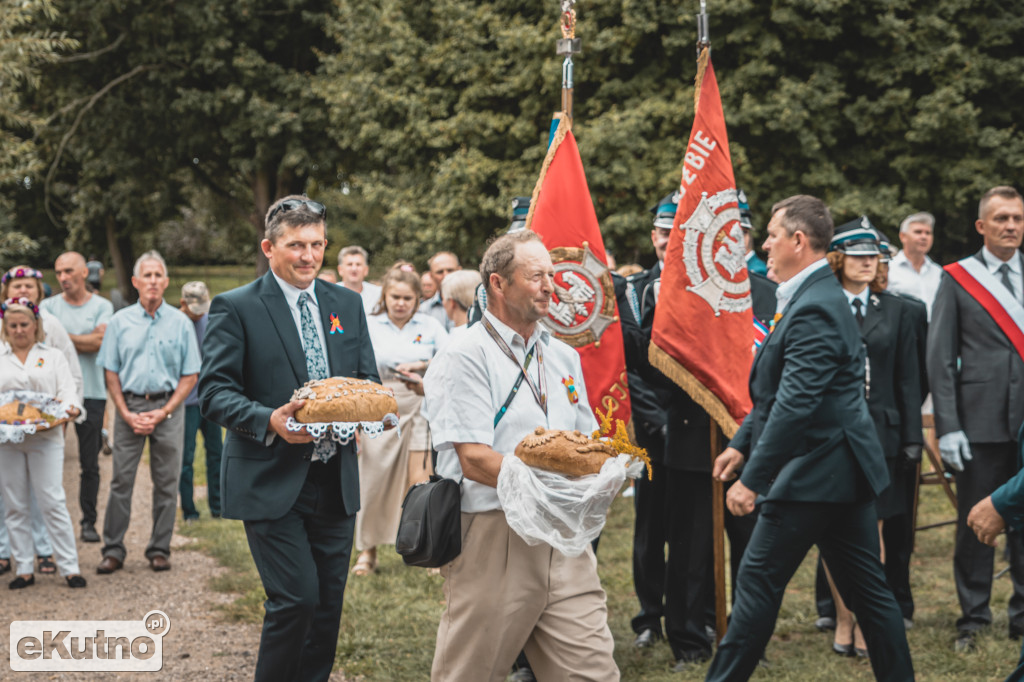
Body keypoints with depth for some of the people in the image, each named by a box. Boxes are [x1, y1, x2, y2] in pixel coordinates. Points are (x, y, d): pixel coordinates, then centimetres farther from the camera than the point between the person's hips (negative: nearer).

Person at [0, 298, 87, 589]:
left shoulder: (53, 356, 13)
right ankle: (23, 568, 11)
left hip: (45, 437, -2)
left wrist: (69, 408, -17)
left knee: (53, 503, -7)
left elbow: (68, 391, 4)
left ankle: (70, 567, -4)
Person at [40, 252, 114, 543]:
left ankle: (89, 521, 12)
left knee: (90, 464, 3)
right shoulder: (48, 306, 7)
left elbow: (99, 341, -10)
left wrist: (61, 337, -6)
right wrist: (83, 340, -11)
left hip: (91, 391, -1)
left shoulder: (102, 306, 4)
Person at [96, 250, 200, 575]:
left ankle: (159, 549, 12)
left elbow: (190, 375, 3)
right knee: (121, 479, -1)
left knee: (167, 481, 3)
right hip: (129, 405, 0)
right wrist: (127, 414, -5)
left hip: (168, 406, 0)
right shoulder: (120, 322, 5)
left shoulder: (180, 323, 3)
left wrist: (164, 412, -7)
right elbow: (111, 372, 6)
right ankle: (113, 549, 5)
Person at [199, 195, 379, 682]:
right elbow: (213, 392, -10)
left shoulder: (347, 304, 11)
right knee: (296, 599, -12)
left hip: (335, 479, 5)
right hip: (270, 481, -5)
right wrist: (269, 420, -27)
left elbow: (368, 380, 14)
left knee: (329, 602, 9)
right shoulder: (235, 308, -5)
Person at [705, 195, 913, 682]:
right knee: (865, 587, 12)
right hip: (844, 472, 10)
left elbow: (794, 406, -26)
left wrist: (752, 478, -24)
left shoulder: (813, 310, -20)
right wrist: (741, 443, 21)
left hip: (815, 474, -10)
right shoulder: (815, 298, 14)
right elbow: (780, 391, 22)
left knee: (759, 580, -1)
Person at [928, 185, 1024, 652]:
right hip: (981, 421, -2)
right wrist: (948, 427, -8)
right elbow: (940, 359, 0)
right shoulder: (957, 279, 3)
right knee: (975, 524, 3)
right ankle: (973, 617, 14)